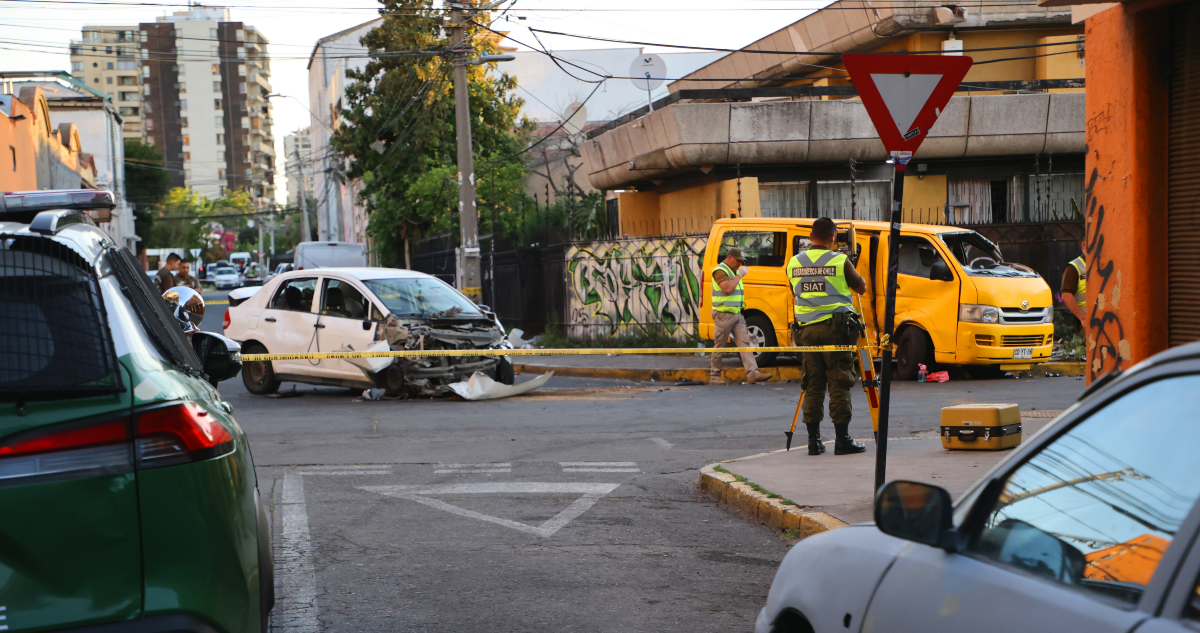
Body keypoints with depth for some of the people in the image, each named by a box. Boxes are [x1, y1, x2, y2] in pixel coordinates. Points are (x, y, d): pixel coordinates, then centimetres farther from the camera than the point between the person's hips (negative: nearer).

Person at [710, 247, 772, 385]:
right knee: (719, 346, -1)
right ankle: (714, 376, 8)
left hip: (737, 314, 9)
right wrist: (739, 275, -19)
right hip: (724, 315, -9)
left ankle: (753, 373, -10)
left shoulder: (734, 271, 19)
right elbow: (727, 289, -26)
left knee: (744, 342, -3)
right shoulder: (720, 271, -11)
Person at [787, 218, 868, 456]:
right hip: (834, 328, -4)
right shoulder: (839, 261, -6)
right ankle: (842, 439, 2)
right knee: (839, 385, 1)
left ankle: (813, 439, 9)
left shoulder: (794, 263, 7)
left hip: (806, 328, 4)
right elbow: (861, 287, 7)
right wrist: (855, 272, 26)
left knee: (813, 385, 9)